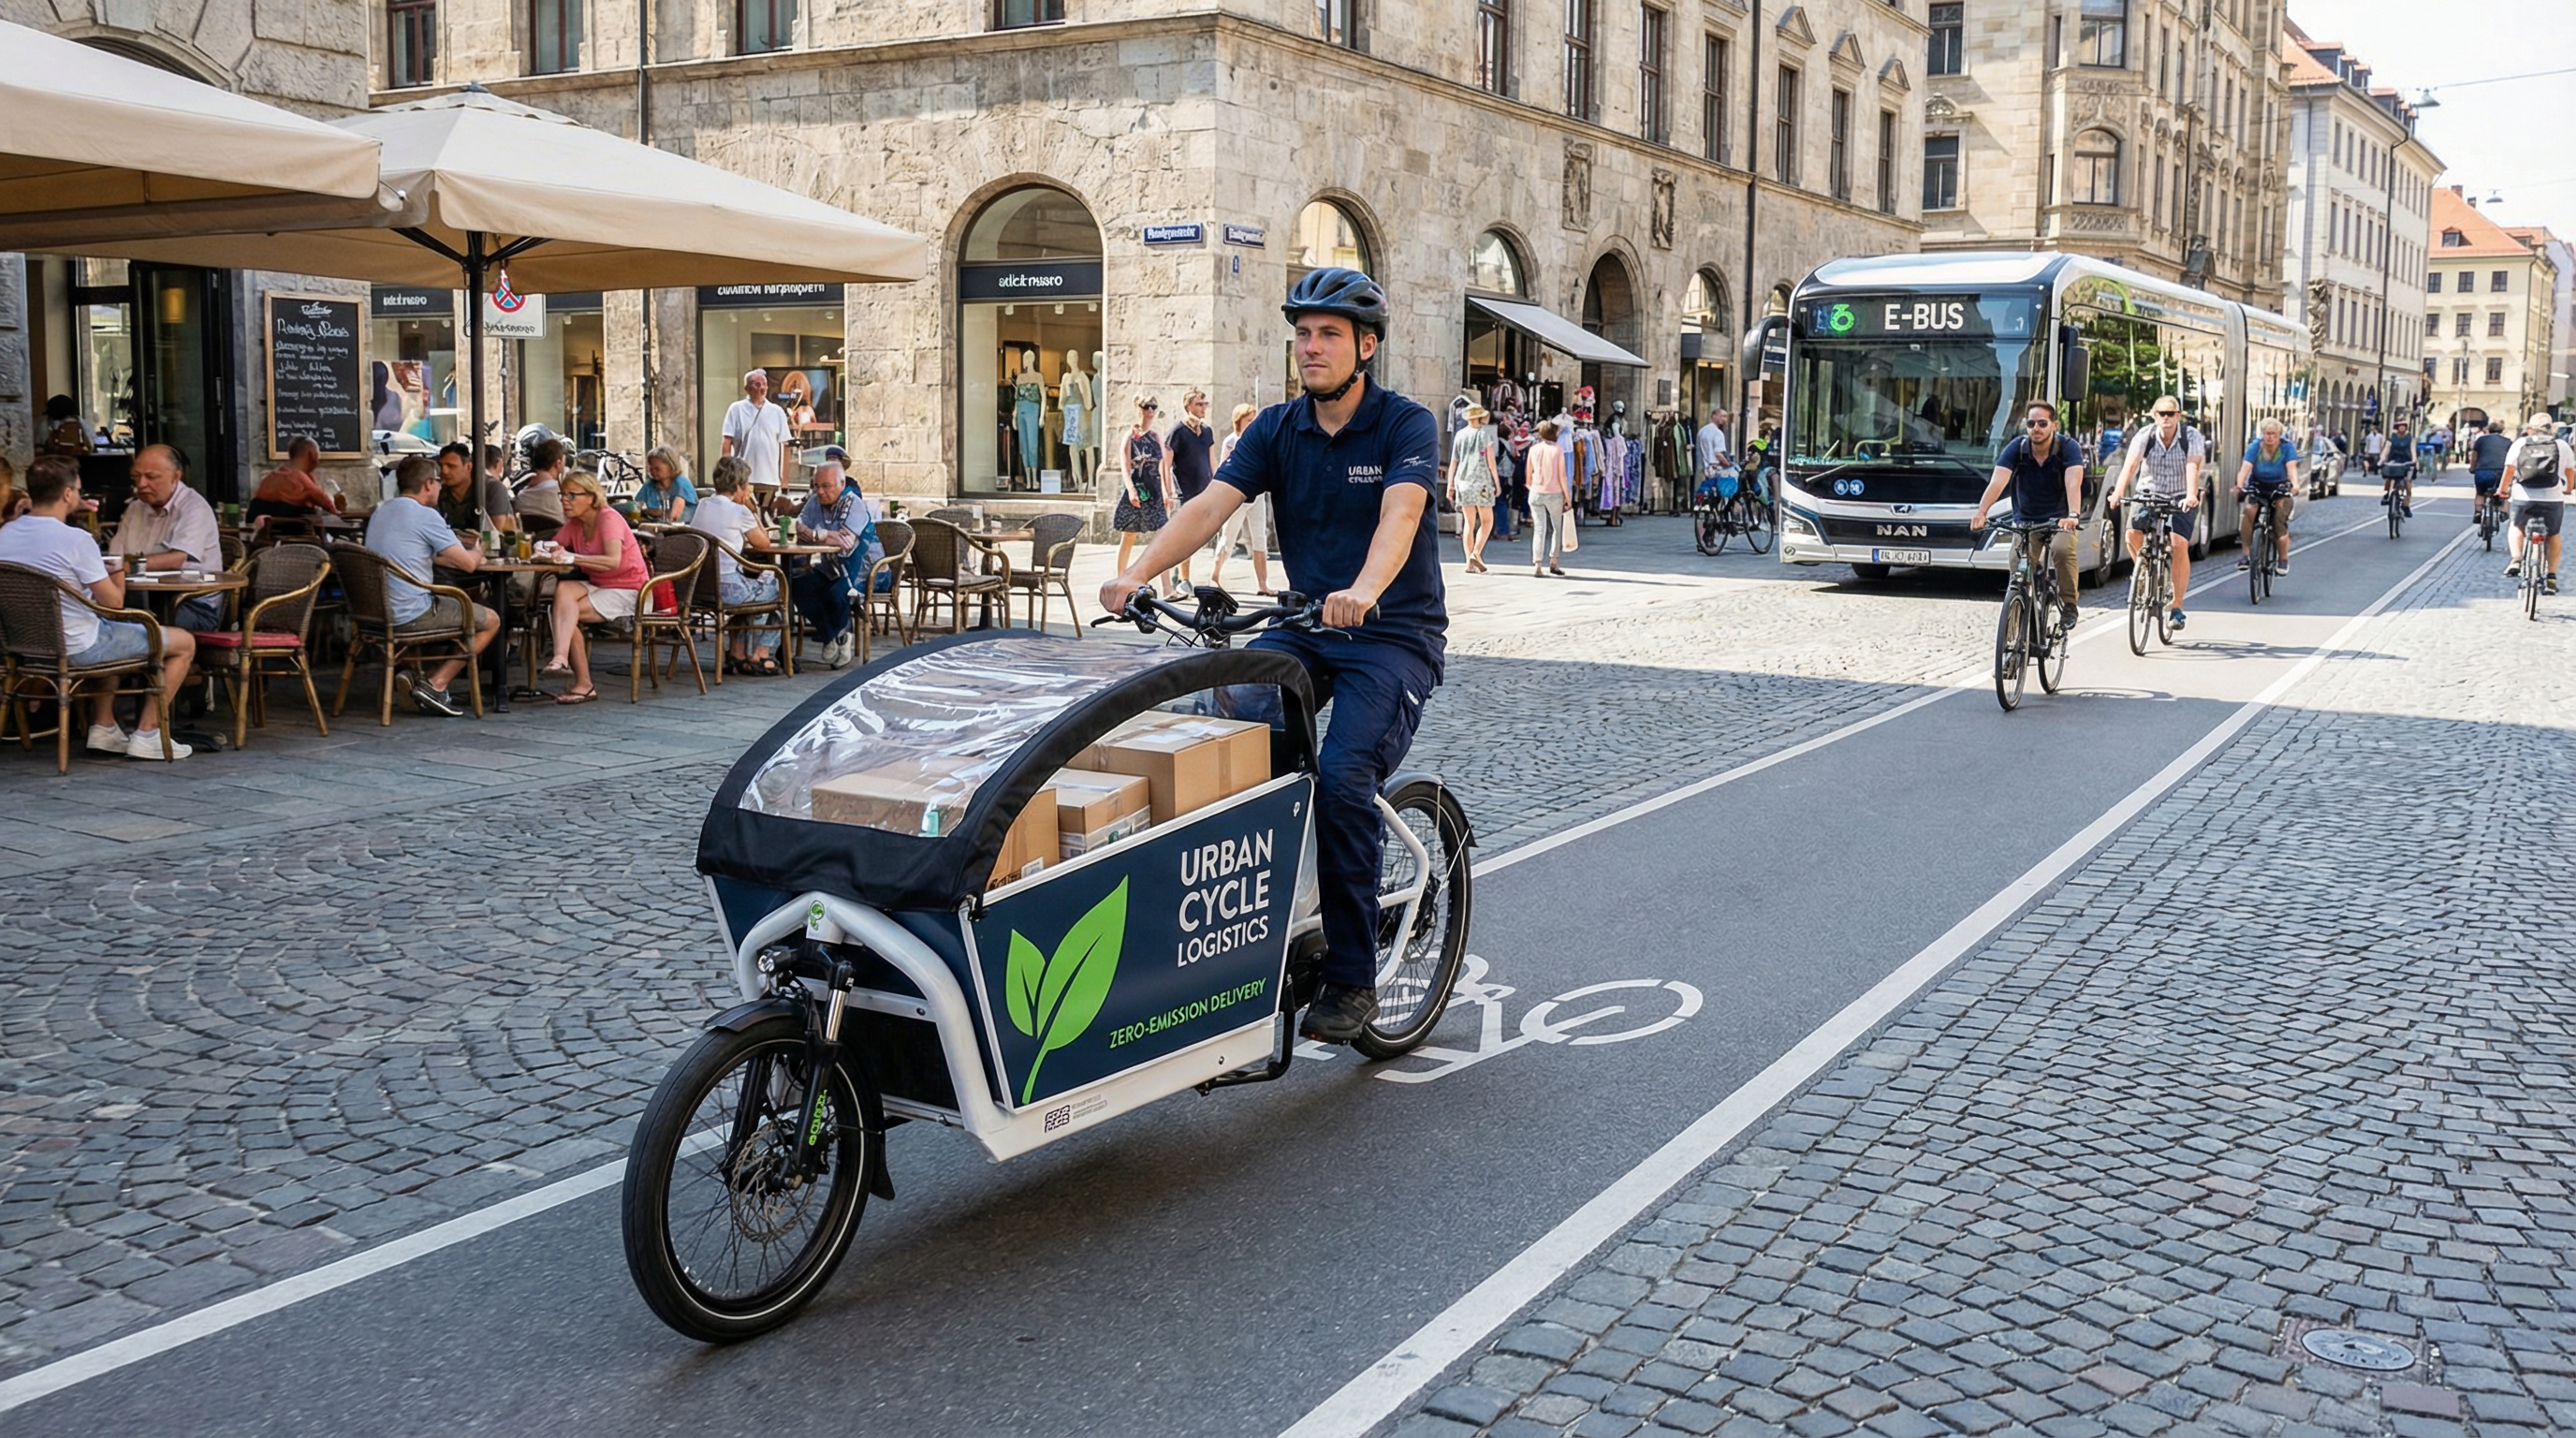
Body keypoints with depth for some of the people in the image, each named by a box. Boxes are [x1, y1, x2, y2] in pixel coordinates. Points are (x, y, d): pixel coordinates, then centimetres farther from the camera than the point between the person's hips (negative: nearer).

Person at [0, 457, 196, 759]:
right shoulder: (76, 540, -23)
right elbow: (114, 603, -16)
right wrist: (118, 575, 3)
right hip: (77, 648, -8)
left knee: (109, 632, 39)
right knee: (184, 643, 6)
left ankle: (103, 728, 33)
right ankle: (146, 735, 5)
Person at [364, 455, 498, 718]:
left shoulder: (380, 512, 14)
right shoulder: (425, 515, -13)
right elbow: (467, 564, -11)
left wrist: (467, 554, 20)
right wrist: (477, 552, 13)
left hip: (377, 612, 9)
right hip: (410, 615, -9)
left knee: (464, 606, 29)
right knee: (491, 620, 8)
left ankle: (425, 680, 11)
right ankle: (434, 684, -1)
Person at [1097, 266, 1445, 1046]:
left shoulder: (1406, 425, -9)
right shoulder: (1277, 429, 5)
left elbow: (1400, 514, -28)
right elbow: (1210, 505, -9)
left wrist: (1362, 592, -49)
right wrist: (1137, 573, -26)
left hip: (1394, 635, -5)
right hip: (1305, 628, 5)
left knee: (1341, 777, -26)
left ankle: (1351, 979, -11)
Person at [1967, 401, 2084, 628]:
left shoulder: (2068, 448, -13)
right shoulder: (2017, 448, -9)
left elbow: (2073, 483, -30)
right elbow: (1997, 482, -23)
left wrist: (2073, 515, -49)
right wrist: (1981, 513, -41)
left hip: (2059, 520, -3)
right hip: (2025, 521, 3)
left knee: (2062, 550, -31)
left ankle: (2068, 606, -17)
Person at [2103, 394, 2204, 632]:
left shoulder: (2192, 436, -11)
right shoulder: (2145, 436, -9)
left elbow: (2192, 467, -26)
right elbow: (2130, 464, -22)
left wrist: (2191, 496, -43)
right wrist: (2118, 492, -39)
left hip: (2180, 499, -2)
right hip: (2149, 494, 2)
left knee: (2179, 543, -20)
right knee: (2133, 532, -25)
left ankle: (2177, 608, -12)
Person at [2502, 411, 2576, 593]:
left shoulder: (2519, 444, 4)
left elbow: (2509, 469, -3)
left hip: (2524, 498, -1)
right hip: (2553, 498, 1)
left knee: (2516, 527, 25)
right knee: (2553, 536, 19)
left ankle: (2516, 560, 2)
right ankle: (2551, 577, 14)